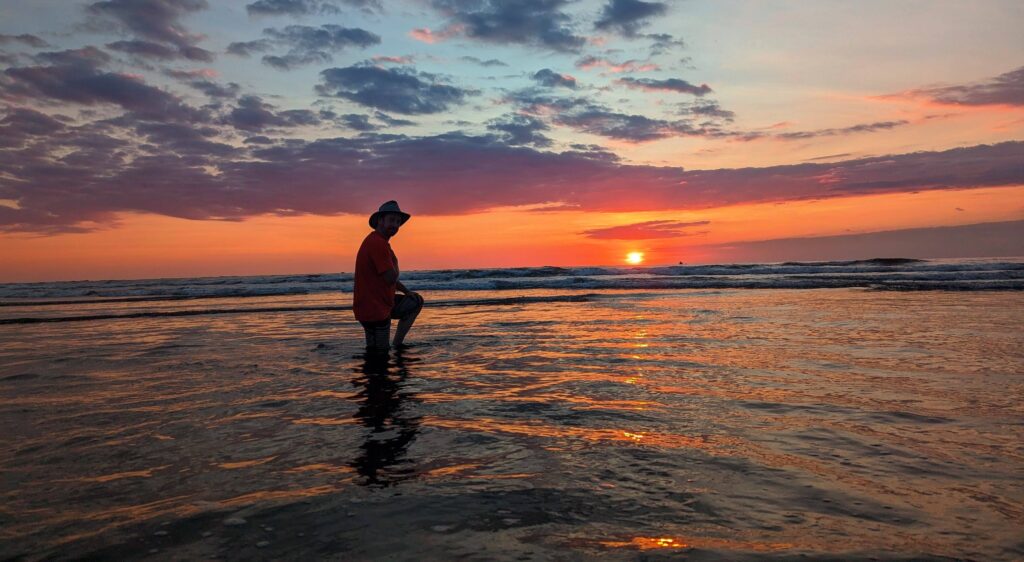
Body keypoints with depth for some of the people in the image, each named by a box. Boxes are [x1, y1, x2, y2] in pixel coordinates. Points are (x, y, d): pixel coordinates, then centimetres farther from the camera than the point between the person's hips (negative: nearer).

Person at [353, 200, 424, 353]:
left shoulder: (380, 241, 13)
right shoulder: (377, 243, -21)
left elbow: (389, 277, 23)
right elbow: (391, 278, -24)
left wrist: (406, 292, 15)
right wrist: (395, 267, -3)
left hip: (382, 303, 10)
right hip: (373, 309, -10)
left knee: (417, 301, 20)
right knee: (379, 354, -1)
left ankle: (398, 343, 22)